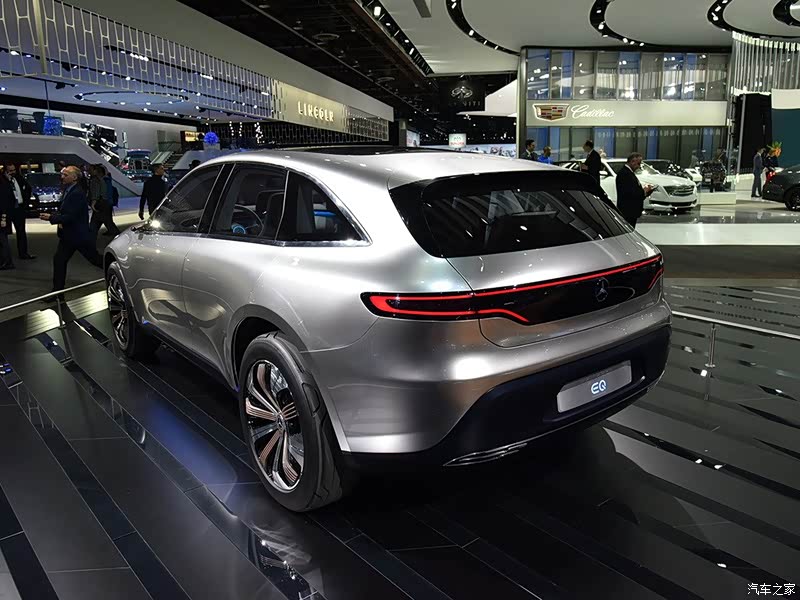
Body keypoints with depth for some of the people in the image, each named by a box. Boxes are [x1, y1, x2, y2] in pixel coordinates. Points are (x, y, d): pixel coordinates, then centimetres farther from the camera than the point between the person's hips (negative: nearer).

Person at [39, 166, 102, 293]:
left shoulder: (77, 193, -20)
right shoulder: (67, 191, 8)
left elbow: (71, 216, -23)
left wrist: (51, 218, -20)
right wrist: (57, 218, -1)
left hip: (79, 235, -9)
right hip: (67, 235, 9)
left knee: (95, 258, 3)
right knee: (59, 260, 7)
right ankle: (57, 290, 13)